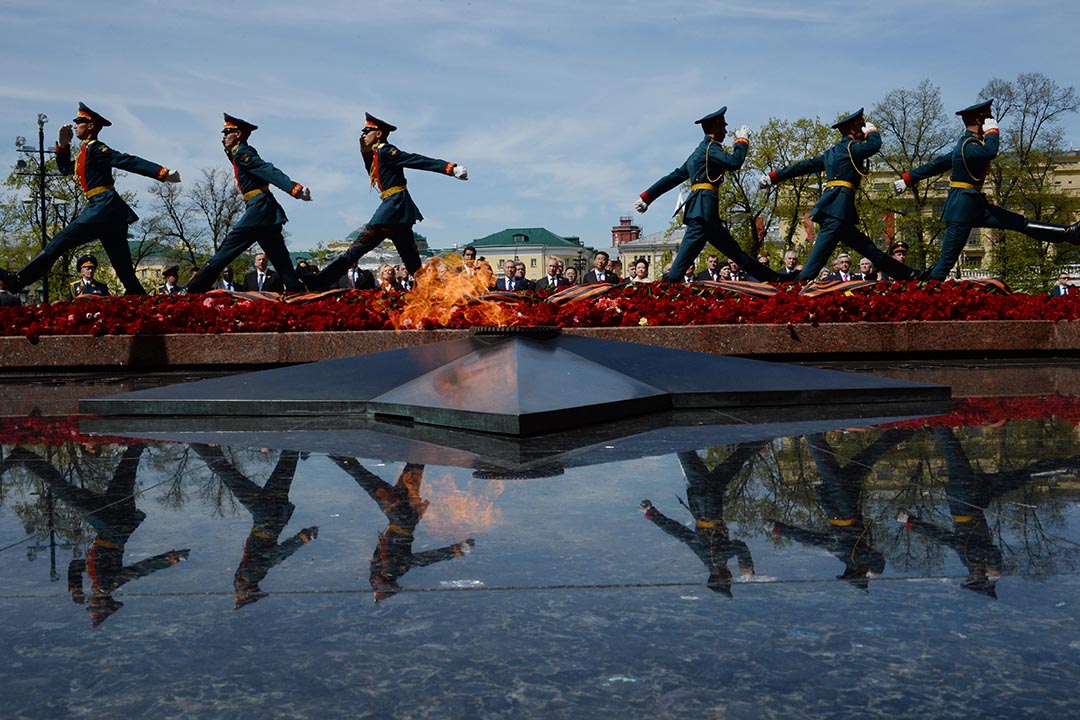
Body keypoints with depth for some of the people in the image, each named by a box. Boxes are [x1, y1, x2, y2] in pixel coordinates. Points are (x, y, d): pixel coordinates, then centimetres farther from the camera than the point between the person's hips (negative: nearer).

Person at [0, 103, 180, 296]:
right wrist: (63, 145, 24)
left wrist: (163, 173, -23)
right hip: (112, 213, 10)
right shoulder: (84, 152, 23)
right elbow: (65, 168, 38)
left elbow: (129, 161, -15)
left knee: (60, 241, -10)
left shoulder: (95, 148, -4)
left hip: (104, 206, -10)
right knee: (124, 269, 7)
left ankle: (19, 280, -9)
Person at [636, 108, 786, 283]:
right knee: (685, 256, -20)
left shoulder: (700, 151, 26)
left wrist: (647, 197, 25)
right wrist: (742, 140, 0)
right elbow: (734, 162, -18)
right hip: (704, 208, -10)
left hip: (708, 216, 10)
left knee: (736, 252, 13)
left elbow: (674, 176, 26)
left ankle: (774, 278, 19)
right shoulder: (710, 147, -3)